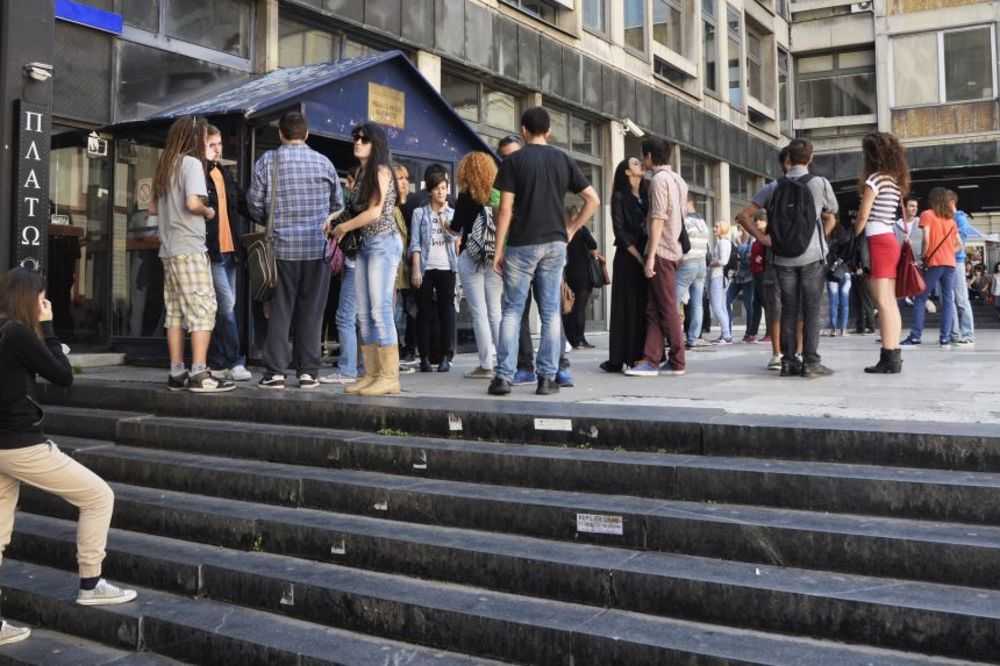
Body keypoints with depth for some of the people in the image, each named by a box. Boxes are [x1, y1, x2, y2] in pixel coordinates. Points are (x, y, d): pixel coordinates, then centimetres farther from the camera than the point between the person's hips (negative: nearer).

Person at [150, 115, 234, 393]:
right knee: (203, 309, -8)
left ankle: (177, 373, 12)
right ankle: (199, 374, -12)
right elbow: (193, 203, -20)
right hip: (190, 249, -9)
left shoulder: (165, 166, 17)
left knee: (175, 312, 10)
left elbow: (153, 208, 21)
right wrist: (208, 212, -2)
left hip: (168, 250, 9)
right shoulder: (191, 163, -8)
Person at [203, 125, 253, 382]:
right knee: (227, 305, -11)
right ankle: (234, 362, -4)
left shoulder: (225, 173, 18)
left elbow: (243, 204, 22)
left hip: (229, 251, 8)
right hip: (210, 251, -8)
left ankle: (217, 364, 15)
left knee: (223, 308, 9)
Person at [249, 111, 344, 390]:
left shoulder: (267, 161, 0)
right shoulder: (324, 162, 4)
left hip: (282, 245, -1)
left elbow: (255, 204, 1)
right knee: (312, 311, 5)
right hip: (318, 246, 1)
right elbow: (338, 205, 10)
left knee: (280, 310, 5)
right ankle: (308, 372, 7)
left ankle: (275, 371, 3)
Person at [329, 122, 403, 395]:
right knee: (364, 313, 6)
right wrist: (334, 221, 3)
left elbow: (375, 212, -14)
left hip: (383, 243, -9)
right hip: (365, 244, 9)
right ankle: (372, 374, 11)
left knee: (380, 310, -11)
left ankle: (390, 377, -9)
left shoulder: (380, 170, -6)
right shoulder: (362, 173, 18)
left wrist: (344, 227, -5)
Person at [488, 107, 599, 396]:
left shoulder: (513, 161, -2)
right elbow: (593, 200, 5)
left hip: (521, 244, -3)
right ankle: (548, 378, 5)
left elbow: (505, 209, -7)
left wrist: (499, 249, -3)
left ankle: (504, 376, 0)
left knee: (512, 311, 3)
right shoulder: (564, 160, 8)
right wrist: (571, 229, 11)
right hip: (555, 244, 3)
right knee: (551, 312, 6)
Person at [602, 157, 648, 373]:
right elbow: (620, 231, -7)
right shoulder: (620, 197, 1)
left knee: (645, 307, 2)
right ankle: (619, 358, -1)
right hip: (628, 258, -5)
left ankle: (640, 355, 7)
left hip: (646, 258, 5)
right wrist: (639, 257, -12)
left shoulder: (646, 197, 17)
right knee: (627, 306, -5)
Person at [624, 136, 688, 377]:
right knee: (654, 309, 6)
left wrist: (651, 255, -19)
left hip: (661, 252, -9)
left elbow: (658, 219, -17)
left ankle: (677, 363, 2)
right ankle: (651, 360, 3)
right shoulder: (677, 180, 18)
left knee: (667, 309, -4)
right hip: (673, 251, 9)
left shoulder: (659, 179, -10)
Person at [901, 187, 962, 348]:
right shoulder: (951, 218, 15)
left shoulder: (927, 214, 0)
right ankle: (945, 338, 0)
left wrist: (923, 257, -1)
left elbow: (926, 240, -12)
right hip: (950, 263, 5)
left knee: (920, 299, -1)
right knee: (947, 300, 4)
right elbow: (959, 245, 14)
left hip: (934, 263, -5)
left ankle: (915, 337, -7)